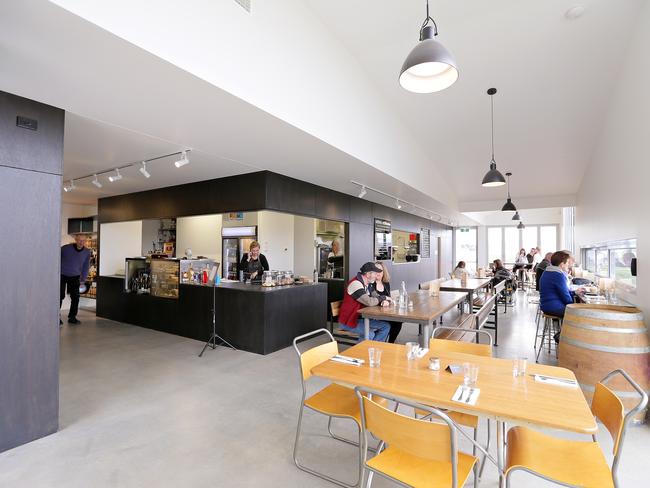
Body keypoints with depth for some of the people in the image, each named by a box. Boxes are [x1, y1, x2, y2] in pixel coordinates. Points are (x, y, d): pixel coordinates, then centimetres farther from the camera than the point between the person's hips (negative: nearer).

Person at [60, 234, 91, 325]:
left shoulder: (87, 252, -6)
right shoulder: (65, 248, -16)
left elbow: (86, 266, 5)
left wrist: (83, 279, 6)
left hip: (74, 277, 3)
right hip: (62, 275, -3)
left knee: (75, 297, 0)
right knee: (60, 296, -4)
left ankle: (72, 317, 11)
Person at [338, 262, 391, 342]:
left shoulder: (368, 284, 9)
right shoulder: (355, 284, -22)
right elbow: (369, 302, -29)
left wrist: (385, 301, -11)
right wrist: (383, 298, -12)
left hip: (362, 318, 9)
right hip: (349, 320, -9)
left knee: (386, 326, 0)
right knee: (370, 334, -29)